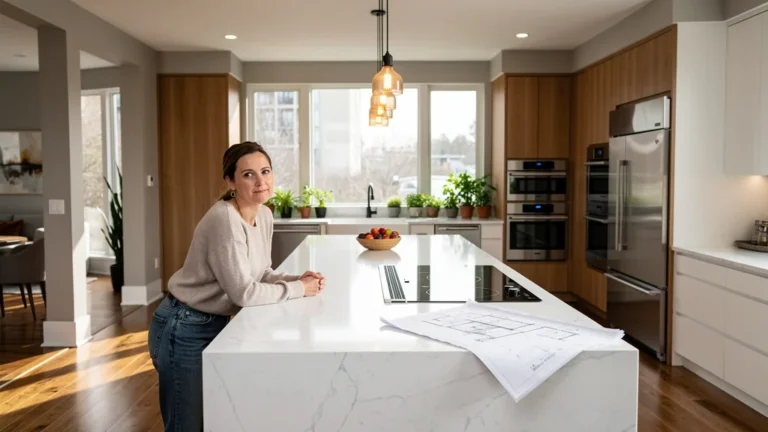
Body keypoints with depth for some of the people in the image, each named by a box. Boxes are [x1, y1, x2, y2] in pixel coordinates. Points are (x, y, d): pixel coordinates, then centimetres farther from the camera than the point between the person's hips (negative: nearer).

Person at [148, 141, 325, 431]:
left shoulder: (264, 216, 0)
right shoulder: (224, 221, -27)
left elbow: (262, 274, 8)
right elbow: (244, 293, -28)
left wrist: (299, 280, -10)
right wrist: (298, 289, -18)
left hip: (216, 324, 9)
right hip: (184, 329, -8)